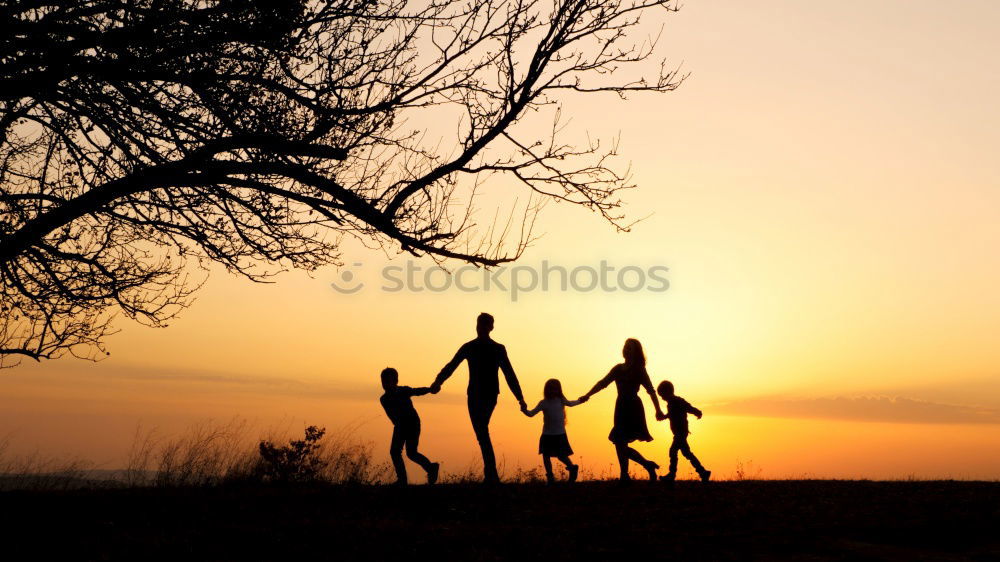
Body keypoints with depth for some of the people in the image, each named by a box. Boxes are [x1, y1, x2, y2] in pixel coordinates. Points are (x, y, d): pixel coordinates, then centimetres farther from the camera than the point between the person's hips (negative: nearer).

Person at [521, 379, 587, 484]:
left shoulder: (561, 400, 0)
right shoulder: (544, 403, -5)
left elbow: (570, 403, 24)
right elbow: (531, 414, -9)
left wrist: (580, 401, 28)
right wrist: (524, 410, -27)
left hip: (560, 434, -1)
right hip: (547, 435, 1)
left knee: (561, 455, -5)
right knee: (546, 455, 6)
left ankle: (572, 468, 17)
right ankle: (550, 476, 16)